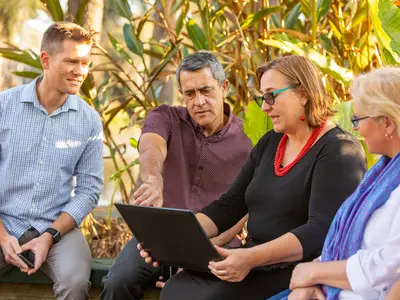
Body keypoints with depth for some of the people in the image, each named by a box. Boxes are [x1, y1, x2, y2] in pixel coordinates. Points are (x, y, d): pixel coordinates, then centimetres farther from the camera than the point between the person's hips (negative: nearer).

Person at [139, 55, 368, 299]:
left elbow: (323, 230, -22)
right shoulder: (270, 144, 16)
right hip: (258, 264, 7)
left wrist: (252, 258, -32)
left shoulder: (338, 151, -10)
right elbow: (229, 206, 14)